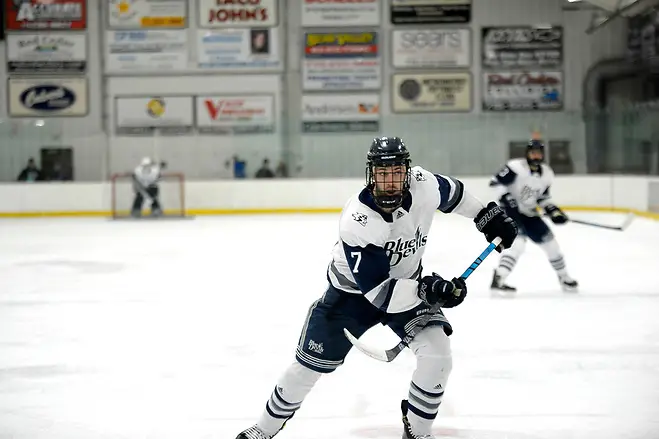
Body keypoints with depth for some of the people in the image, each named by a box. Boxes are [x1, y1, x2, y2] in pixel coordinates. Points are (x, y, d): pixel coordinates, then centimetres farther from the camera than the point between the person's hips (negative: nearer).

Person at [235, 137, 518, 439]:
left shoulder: (422, 184, -22)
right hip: (353, 291, -3)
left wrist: (487, 215, 6)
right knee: (310, 364, 3)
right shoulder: (356, 221, -35)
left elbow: (452, 194, 4)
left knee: (437, 353, -18)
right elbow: (378, 291, -37)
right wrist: (426, 291, -48)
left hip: (407, 286, 3)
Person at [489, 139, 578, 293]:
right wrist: (506, 199, -27)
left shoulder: (546, 174, 2)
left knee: (549, 241, 11)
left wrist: (552, 210, 1)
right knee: (518, 241, -28)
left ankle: (564, 277, 31)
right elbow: (495, 182, -18)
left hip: (528, 214, 7)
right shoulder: (516, 167, -19)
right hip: (510, 211, -7)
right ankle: (498, 280, -32)